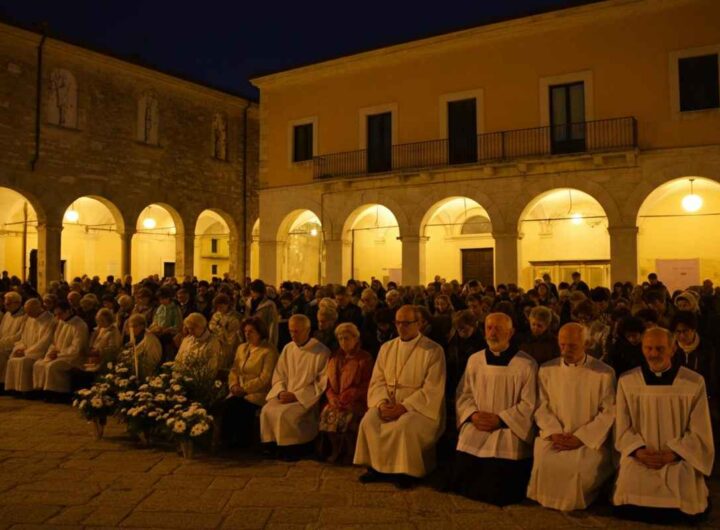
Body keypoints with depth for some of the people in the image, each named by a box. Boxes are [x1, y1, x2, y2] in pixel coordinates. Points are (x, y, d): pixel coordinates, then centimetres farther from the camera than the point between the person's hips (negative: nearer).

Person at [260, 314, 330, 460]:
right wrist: (281, 392, -8)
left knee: (285, 413, -29)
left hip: (307, 398, -5)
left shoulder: (322, 352, -8)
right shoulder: (288, 349, 9)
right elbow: (278, 375, 13)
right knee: (267, 410, -22)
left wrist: (296, 396, -15)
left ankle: (292, 449, -9)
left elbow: (321, 384, -10)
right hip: (286, 395, 5)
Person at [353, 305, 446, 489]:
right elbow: (378, 380, 8)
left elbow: (432, 390, -12)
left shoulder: (433, 351, -5)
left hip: (419, 406, -4)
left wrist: (403, 407, -19)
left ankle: (404, 471, -11)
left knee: (404, 426, -33)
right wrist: (382, 402, -13)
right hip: (389, 403, 4)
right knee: (369, 421, -23)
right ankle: (375, 467, -5)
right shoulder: (386, 348, 11)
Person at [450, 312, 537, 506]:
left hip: (509, 429, -3)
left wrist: (500, 419, -14)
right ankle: (477, 494, 17)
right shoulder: (475, 360, 8)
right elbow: (464, 393, 11)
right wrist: (473, 415, -8)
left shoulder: (527, 364, -5)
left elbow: (529, 404, -7)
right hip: (477, 426, 3)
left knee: (498, 487, -15)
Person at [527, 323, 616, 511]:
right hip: (555, 437, 2)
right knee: (543, 462, -26)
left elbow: (609, 412, -5)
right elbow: (542, 406, 5)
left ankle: (576, 502, 3)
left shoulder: (604, 372, -2)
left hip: (591, 440, -1)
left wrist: (580, 437, -13)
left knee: (585, 468, -29)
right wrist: (554, 432, -12)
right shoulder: (547, 370, 6)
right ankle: (549, 501, 3)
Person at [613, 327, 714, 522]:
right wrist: (639, 451, -13)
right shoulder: (627, 381, 3)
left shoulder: (694, 382, 0)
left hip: (679, 458, 1)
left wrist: (672, 454, -13)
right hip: (640, 457, 0)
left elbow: (699, 432, -1)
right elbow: (623, 429, 5)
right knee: (629, 507, -21)